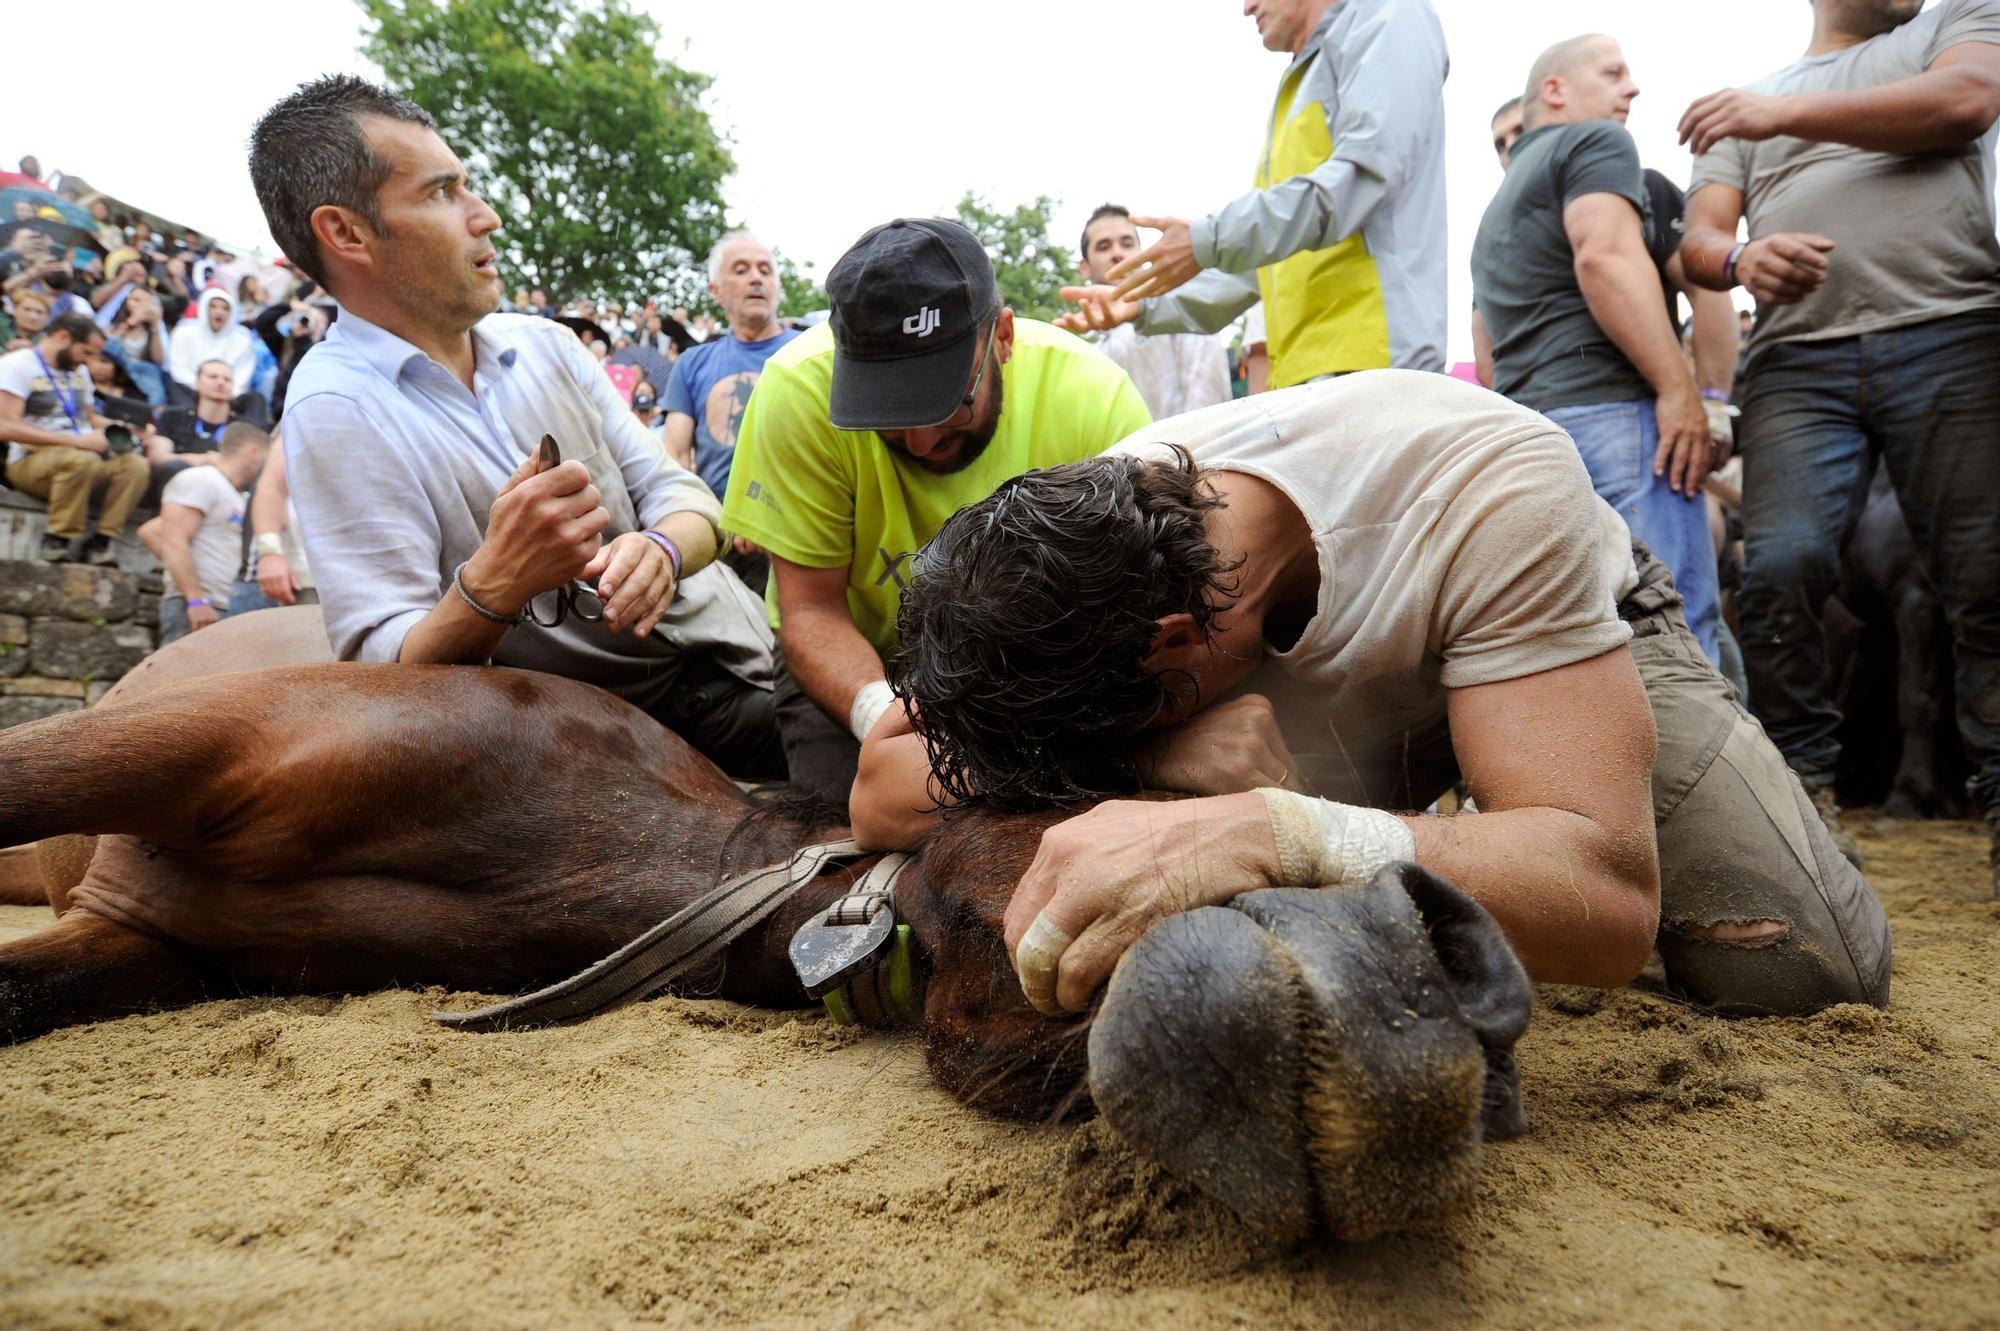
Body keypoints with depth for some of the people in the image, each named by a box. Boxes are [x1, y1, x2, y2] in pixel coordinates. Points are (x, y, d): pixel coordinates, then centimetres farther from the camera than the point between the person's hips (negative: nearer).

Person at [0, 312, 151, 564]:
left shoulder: (79, 371, 17)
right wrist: (77, 441, -23)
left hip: (82, 458, 6)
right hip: (31, 462, -6)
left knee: (135, 464, -24)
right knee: (82, 459, -39)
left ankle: (102, 541, -20)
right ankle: (58, 540, -24)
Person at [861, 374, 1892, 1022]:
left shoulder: (1486, 487, -42)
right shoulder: (1091, 521, -30)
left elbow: (1613, 894, -48)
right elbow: (881, 797, -30)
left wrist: (1276, 832, -66)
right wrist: (1151, 752, -48)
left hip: (1578, 632, -3)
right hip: (1351, 684, 3)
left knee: (1809, 969, -20)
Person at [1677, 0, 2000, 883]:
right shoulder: (1746, 109, 26)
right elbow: (1699, 240, 13)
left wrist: (1787, 114, -5)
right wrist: (1741, 259, -11)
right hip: (1798, 363, 1)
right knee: (1779, 564, -18)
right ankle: (1801, 788, -6)